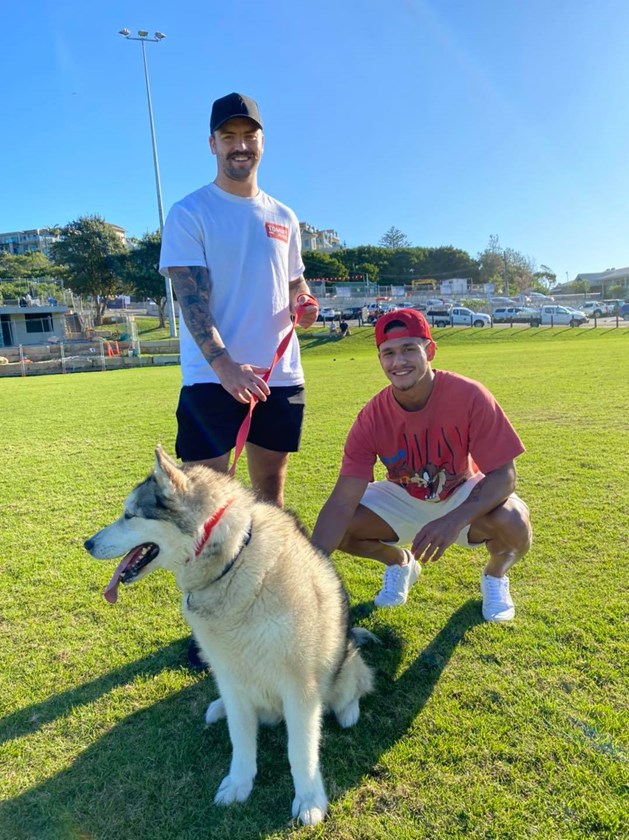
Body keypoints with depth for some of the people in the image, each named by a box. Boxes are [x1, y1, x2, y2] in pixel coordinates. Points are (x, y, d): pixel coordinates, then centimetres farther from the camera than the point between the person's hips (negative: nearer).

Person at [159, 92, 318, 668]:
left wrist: (305, 307, -3)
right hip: (214, 376, -4)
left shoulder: (283, 218, 15)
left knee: (271, 484, 13)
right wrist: (224, 365, -28)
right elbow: (191, 298, -12)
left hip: (280, 374, 5)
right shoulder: (190, 213, -1)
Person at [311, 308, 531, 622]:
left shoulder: (469, 396, -28)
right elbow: (342, 504, -26)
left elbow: (504, 474, -27)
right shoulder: (371, 419, -23)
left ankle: (495, 576, 6)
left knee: (513, 522, -33)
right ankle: (399, 562, 14)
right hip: (403, 499, 2)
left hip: (464, 497, -1)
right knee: (340, 527, -20)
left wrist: (455, 520, -44)